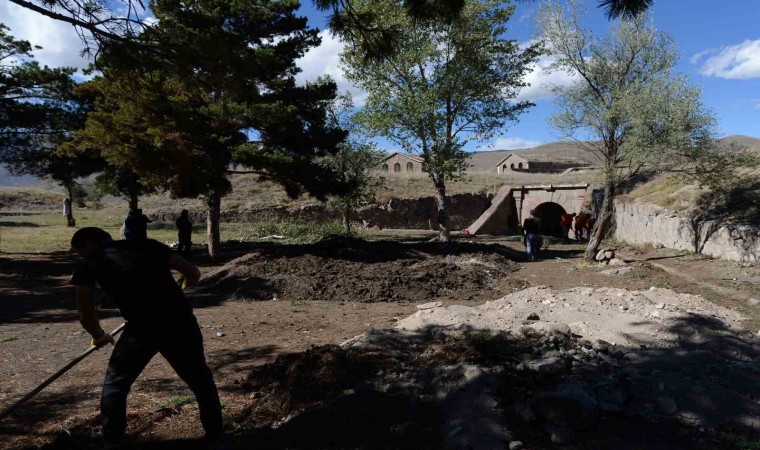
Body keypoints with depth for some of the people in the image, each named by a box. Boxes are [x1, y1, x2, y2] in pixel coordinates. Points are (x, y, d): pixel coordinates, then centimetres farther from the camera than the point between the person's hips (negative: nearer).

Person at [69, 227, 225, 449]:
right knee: (201, 381, 22)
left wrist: (99, 336, 42)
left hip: (142, 329, -3)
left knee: (115, 385, 26)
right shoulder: (148, 245, 19)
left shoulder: (88, 264, 16)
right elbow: (193, 273, 14)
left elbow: (86, 315, 21)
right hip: (180, 322, 3)